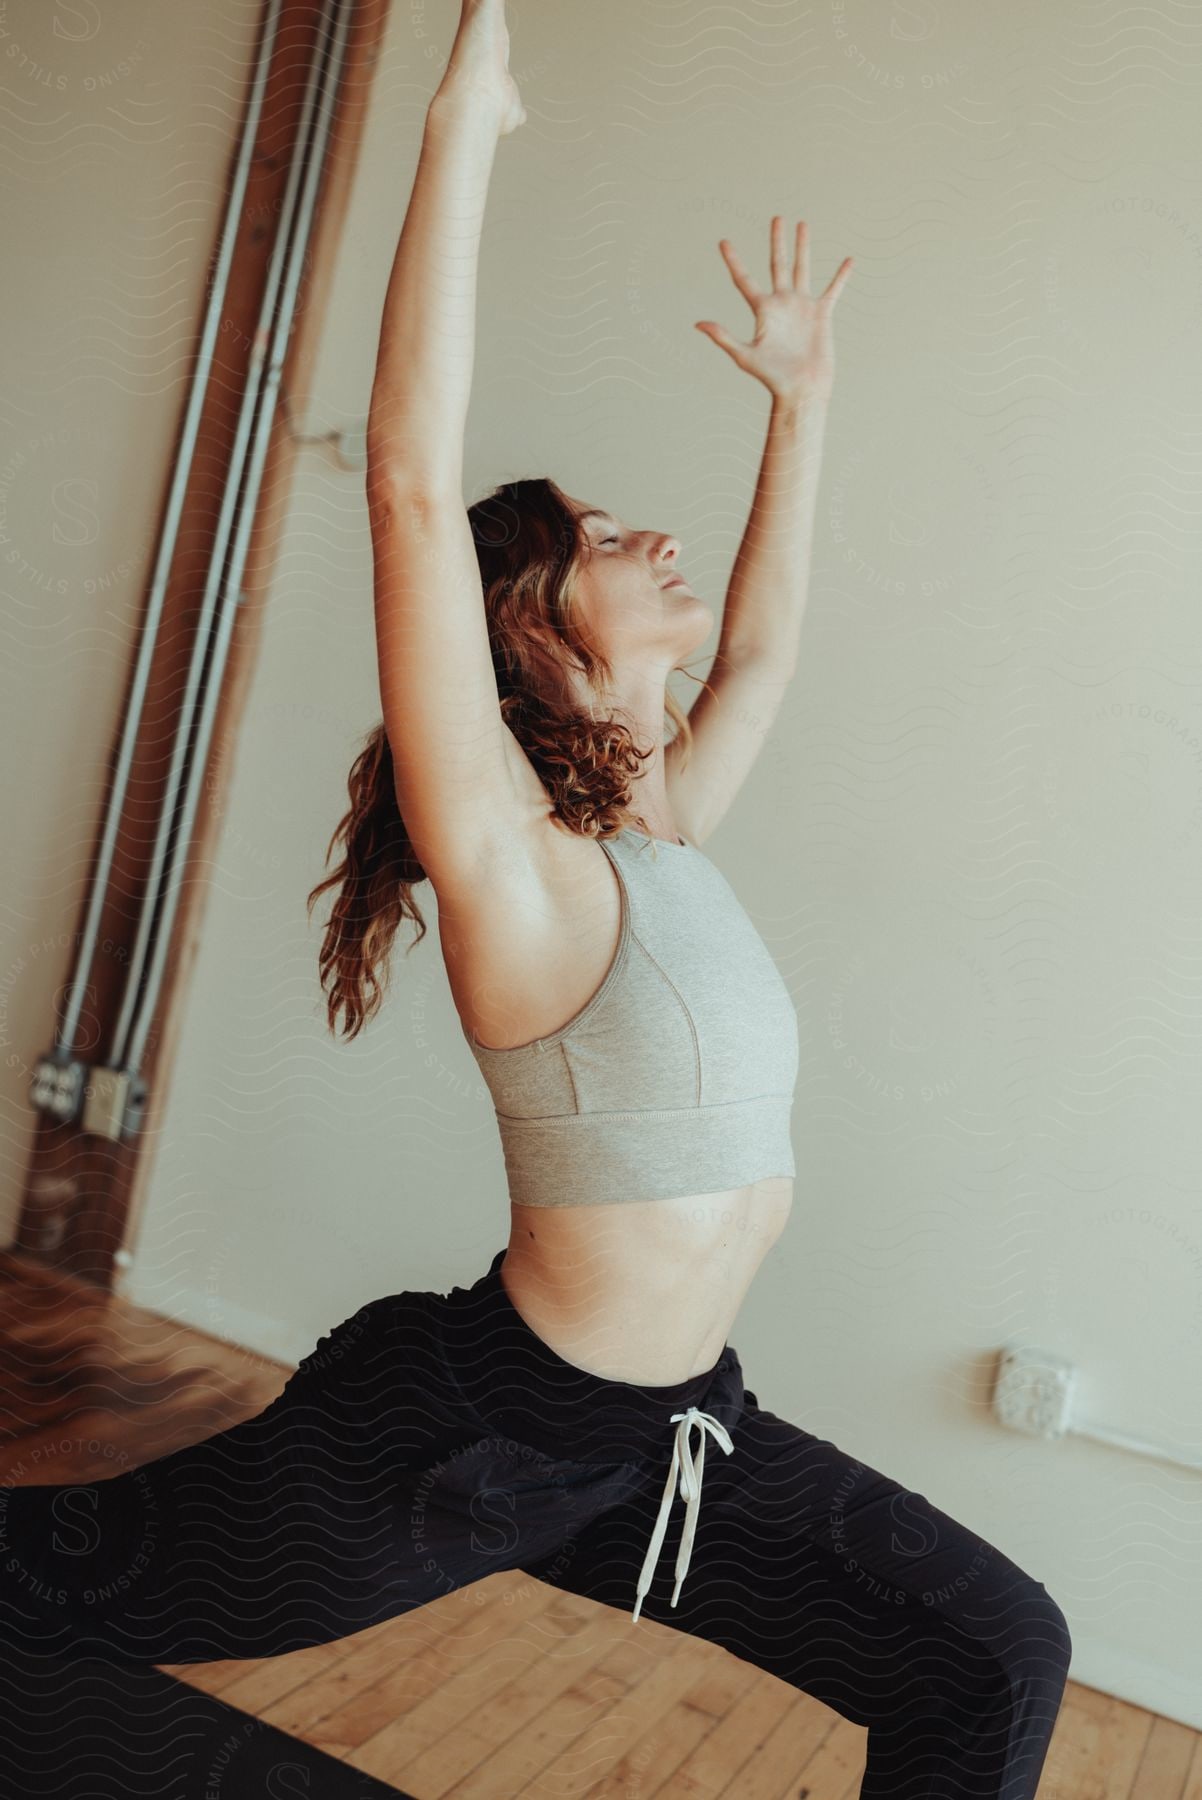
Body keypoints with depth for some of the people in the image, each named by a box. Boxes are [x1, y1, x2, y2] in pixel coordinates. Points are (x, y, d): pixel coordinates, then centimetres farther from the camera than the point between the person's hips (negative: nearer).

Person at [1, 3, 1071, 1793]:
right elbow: (414, 483, -29)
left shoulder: (662, 829, 3)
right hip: (467, 1436, -7)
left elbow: (761, 646, 19)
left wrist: (802, 397, 24)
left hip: (669, 1437, 7)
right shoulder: (512, 861, -19)